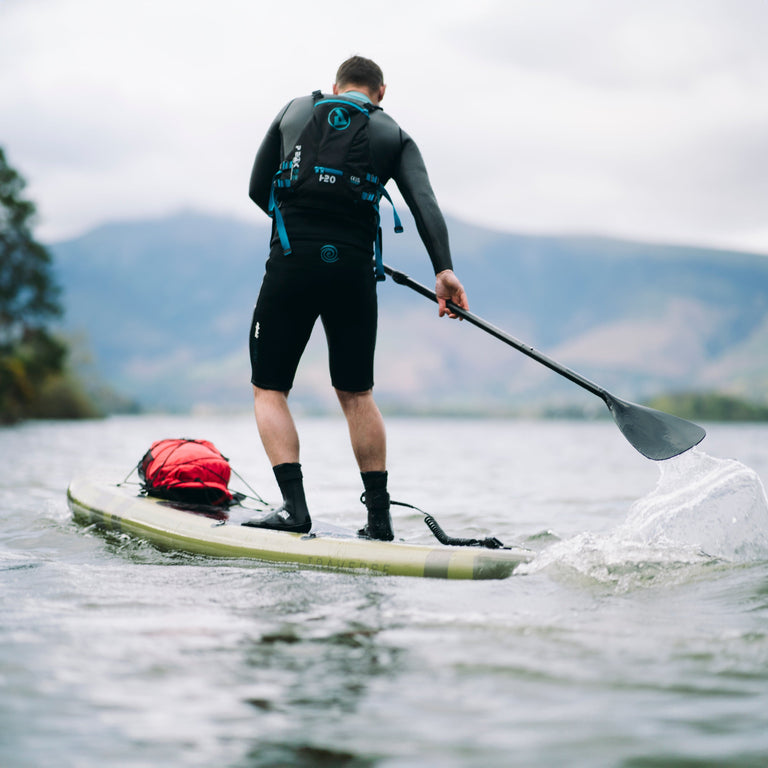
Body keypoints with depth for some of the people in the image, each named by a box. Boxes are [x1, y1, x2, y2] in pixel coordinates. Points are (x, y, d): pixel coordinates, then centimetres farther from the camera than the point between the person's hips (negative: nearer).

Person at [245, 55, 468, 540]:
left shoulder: (295, 111, 16)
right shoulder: (394, 135, 13)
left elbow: (259, 190, 19)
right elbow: (424, 201, -3)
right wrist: (444, 270, -11)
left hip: (291, 264, -1)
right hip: (354, 271, 1)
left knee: (269, 390, 9)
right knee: (356, 394, 16)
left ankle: (295, 507, -7)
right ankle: (380, 518, 14)